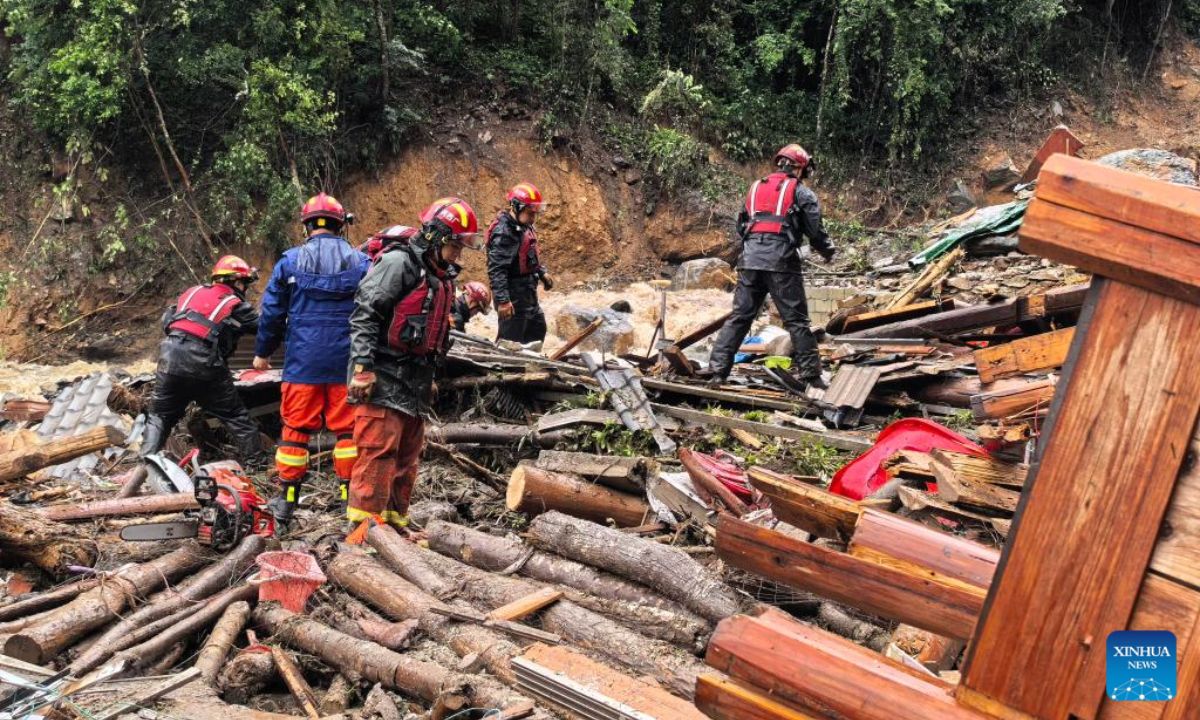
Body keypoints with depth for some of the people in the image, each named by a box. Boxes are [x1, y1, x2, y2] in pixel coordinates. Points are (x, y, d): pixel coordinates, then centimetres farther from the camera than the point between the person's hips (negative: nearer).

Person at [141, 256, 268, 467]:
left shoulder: (192, 292, 19)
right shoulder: (237, 306, 5)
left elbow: (166, 321, 22)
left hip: (170, 360, 4)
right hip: (204, 365, -4)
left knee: (160, 416, 19)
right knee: (236, 416, 11)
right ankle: (256, 463, 14)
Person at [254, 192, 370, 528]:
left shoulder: (290, 261, -1)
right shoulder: (360, 261, 2)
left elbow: (272, 311, 4)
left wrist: (263, 352, 16)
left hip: (302, 361, 0)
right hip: (347, 362, 0)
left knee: (296, 427, 7)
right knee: (348, 428, 7)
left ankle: (286, 499, 12)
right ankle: (351, 495, 8)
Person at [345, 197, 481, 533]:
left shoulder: (442, 277, 17)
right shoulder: (399, 263, -11)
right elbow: (364, 314, -17)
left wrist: (429, 377, 22)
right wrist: (362, 366, -22)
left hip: (415, 383, 9)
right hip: (383, 379, -9)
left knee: (407, 455, 12)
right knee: (378, 451, -11)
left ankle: (394, 520, 20)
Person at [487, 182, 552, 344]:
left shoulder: (525, 226, 9)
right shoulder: (503, 232, -22)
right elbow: (496, 269, -27)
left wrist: (542, 273, 16)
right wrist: (503, 300, -30)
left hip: (528, 292, 10)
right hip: (513, 296, -10)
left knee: (538, 329, 22)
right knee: (511, 338, -6)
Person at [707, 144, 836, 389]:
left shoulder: (755, 188, 20)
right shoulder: (800, 192, 5)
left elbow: (741, 226, 23)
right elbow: (815, 229, 3)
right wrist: (828, 250, 21)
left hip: (750, 260, 4)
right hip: (781, 261, -4)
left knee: (739, 316, 8)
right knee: (796, 320, 1)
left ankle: (718, 370, 3)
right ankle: (810, 374, 1)